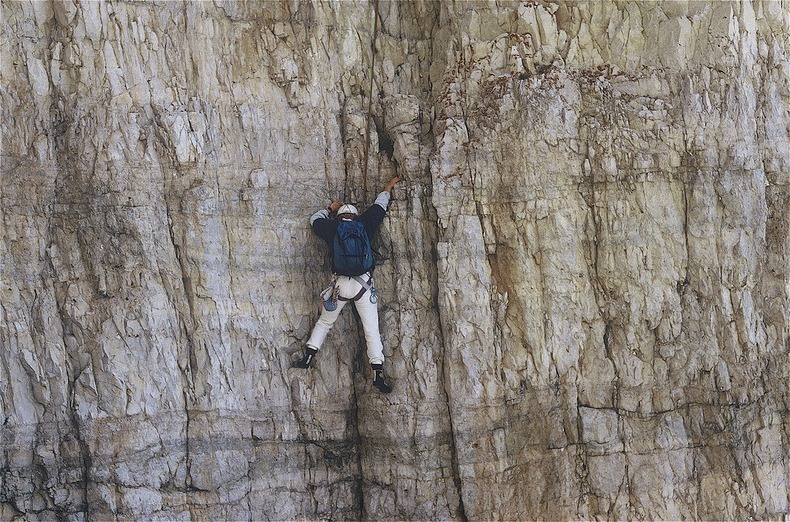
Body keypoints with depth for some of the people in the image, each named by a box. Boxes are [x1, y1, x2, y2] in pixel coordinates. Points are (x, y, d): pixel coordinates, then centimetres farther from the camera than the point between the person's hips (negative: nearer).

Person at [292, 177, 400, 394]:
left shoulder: (332, 228, 7)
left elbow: (315, 220, 29)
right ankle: (378, 374, -5)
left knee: (324, 322, 21)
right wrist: (388, 188, 42)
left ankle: (308, 357, 16)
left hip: (340, 284, 1)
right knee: (372, 330, 1)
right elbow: (379, 205, 25)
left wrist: (330, 209, 46)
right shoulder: (364, 223, 8)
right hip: (364, 283, 0)